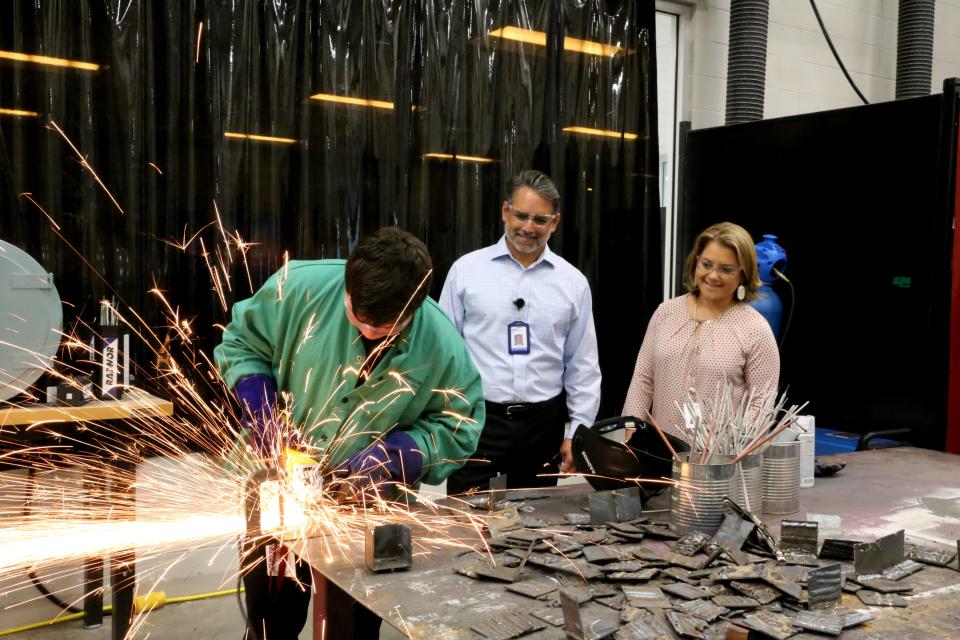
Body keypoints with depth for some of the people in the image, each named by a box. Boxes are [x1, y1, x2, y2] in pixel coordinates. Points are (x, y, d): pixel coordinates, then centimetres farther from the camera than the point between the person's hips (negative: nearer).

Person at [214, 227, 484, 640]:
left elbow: (458, 429, -7)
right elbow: (240, 343, -4)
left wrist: (395, 454, -23)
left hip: (370, 505, -1)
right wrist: (261, 409, -19)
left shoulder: (443, 348, -20)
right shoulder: (302, 285, -20)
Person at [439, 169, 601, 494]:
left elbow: (583, 365, 7)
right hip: (475, 421, -1)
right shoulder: (466, 270, 0)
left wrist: (578, 430, 2)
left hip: (543, 425, 2)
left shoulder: (573, 282, 4)